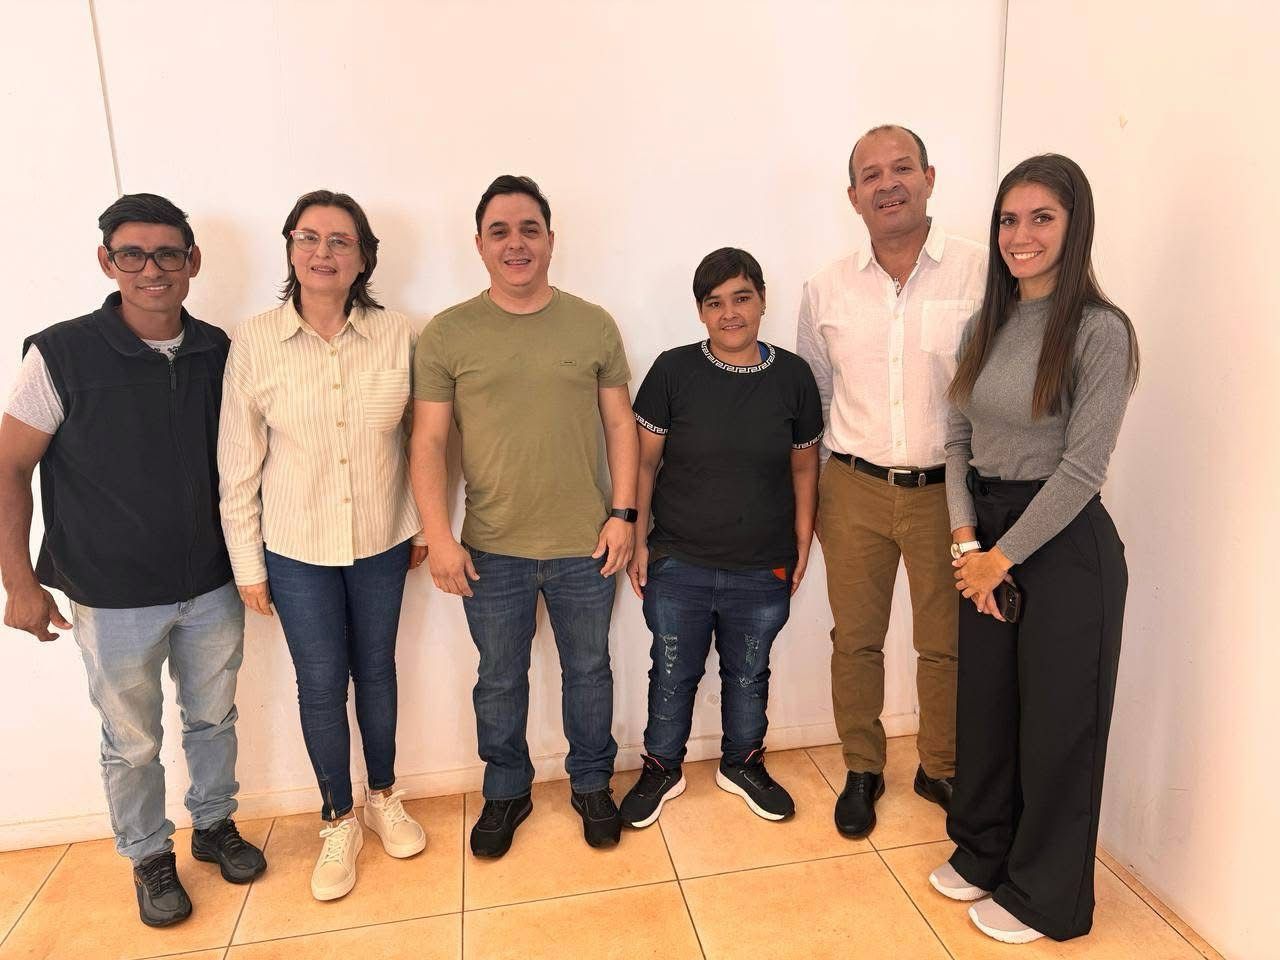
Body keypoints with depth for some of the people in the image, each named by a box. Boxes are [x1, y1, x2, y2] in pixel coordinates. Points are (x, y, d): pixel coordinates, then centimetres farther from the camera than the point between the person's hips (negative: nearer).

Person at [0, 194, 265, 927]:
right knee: (133, 743, 14)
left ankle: (215, 824, 42)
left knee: (214, 718, 19)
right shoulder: (61, 354, -13)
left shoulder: (217, 351, -3)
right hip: (114, 598, -3)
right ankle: (150, 858, 37)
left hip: (212, 586, 3)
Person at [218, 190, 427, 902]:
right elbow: (239, 463, -5)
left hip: (382, 543, 1)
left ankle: (384, 797, 40)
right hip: (297, 550, -1)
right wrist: (248, 564, -2)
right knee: (321, 686, 11)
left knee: (377, 671, 17)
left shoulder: (397, 335, -8)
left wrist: (424, 524, 6)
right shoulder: (254, 342, -10)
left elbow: (418, 438, 2)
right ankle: (339, 820, 33)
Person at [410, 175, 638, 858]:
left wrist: (623, 513, -3)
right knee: (499, 681, 16)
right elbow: (428, 442, -4)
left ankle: (592, 784, 39)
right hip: (491, 550, 0)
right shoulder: (446, 335, -4)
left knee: (588, 670, 17)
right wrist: (439, 537, -9)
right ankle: (506, 792, 39)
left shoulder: (594, 326, 0)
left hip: (585, 546, 1)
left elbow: (620, 424, 3)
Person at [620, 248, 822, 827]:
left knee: (748, 676, 19)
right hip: (678, 565, -1)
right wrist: (636, 540, -4)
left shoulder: (792, 376, -4)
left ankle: (742, 765, 43)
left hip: (764, 571, 1)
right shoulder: (673, 371, -8)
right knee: (673, 675, 15)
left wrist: (803, 544, 6)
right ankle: (661, 770, 38)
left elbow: (803, 467, 6)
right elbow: (644, 459, -3)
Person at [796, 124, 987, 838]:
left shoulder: (983, 273, -7)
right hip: (854, 490, 2)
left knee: (946, 644, 12)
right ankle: (862, 769, 33)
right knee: (855, 639, 13)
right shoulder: (828, 290, 2)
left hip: (946, 490, -2)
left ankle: (941, 768, 36)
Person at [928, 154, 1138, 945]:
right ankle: (983, 851, 40)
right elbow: (958, 437, 5)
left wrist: (1003, 555, -13)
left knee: (1056, 724, 10)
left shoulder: (1100, 330, -13)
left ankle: (1046, 896, 31)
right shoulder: (989, 324, 7)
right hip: (986, 538, 6)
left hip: (1064, 545, -6)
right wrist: (966, 541, -5)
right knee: (985, 707, 17)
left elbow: (1082, 467, -17)